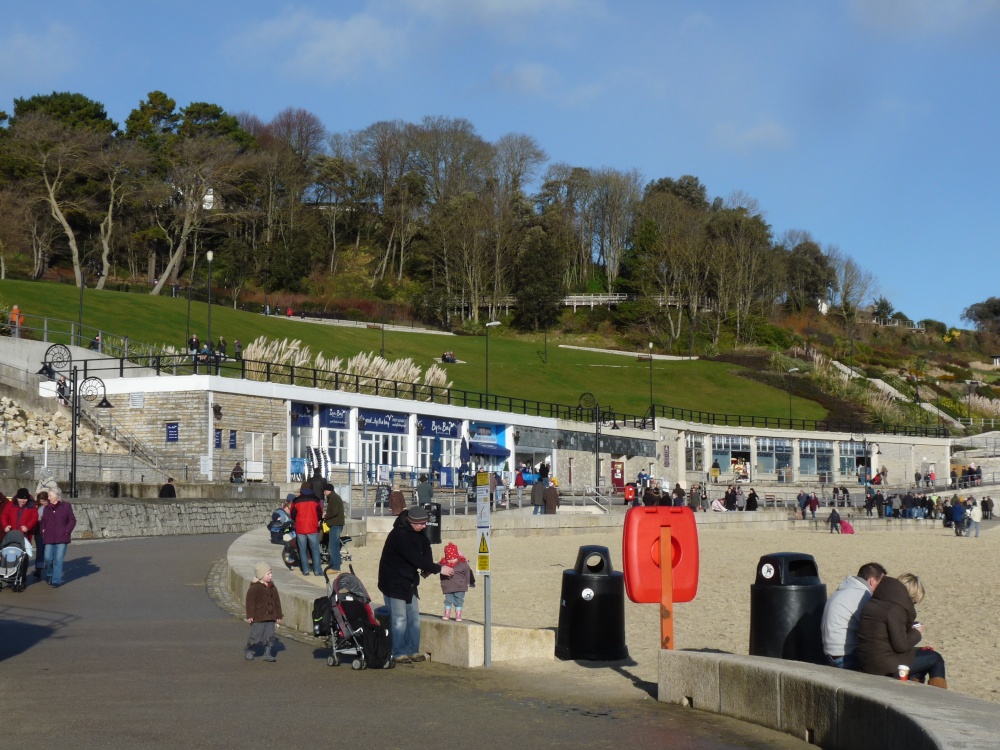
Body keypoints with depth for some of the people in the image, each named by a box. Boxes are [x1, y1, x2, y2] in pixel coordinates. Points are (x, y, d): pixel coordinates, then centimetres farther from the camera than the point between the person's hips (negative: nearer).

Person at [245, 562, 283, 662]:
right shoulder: (254, 588, -8)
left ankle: (268, 654, 11)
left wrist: (278, 615, 15)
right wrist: (250, 615, -13)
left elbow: (277, 602, 17)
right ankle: (250, 653, 13)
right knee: (256, 636, -3)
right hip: (258, 617, -6)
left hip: (270, 617, 6)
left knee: (270, 636, 4)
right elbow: (250, 602, -9)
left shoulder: (273, 588, 11)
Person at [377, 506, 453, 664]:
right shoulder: (400, 535, -27)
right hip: (394, 581, -9)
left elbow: (425, 548, 10)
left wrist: (428, 568, -9)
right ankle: (398, 653, 2)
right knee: (399, 619, -6)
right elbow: (415, 558, -29)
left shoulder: (417, 532, 1)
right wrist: (438, 569, -25)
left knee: (414, 617, 10)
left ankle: (412, 650, 17)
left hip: (409, 581, 9)